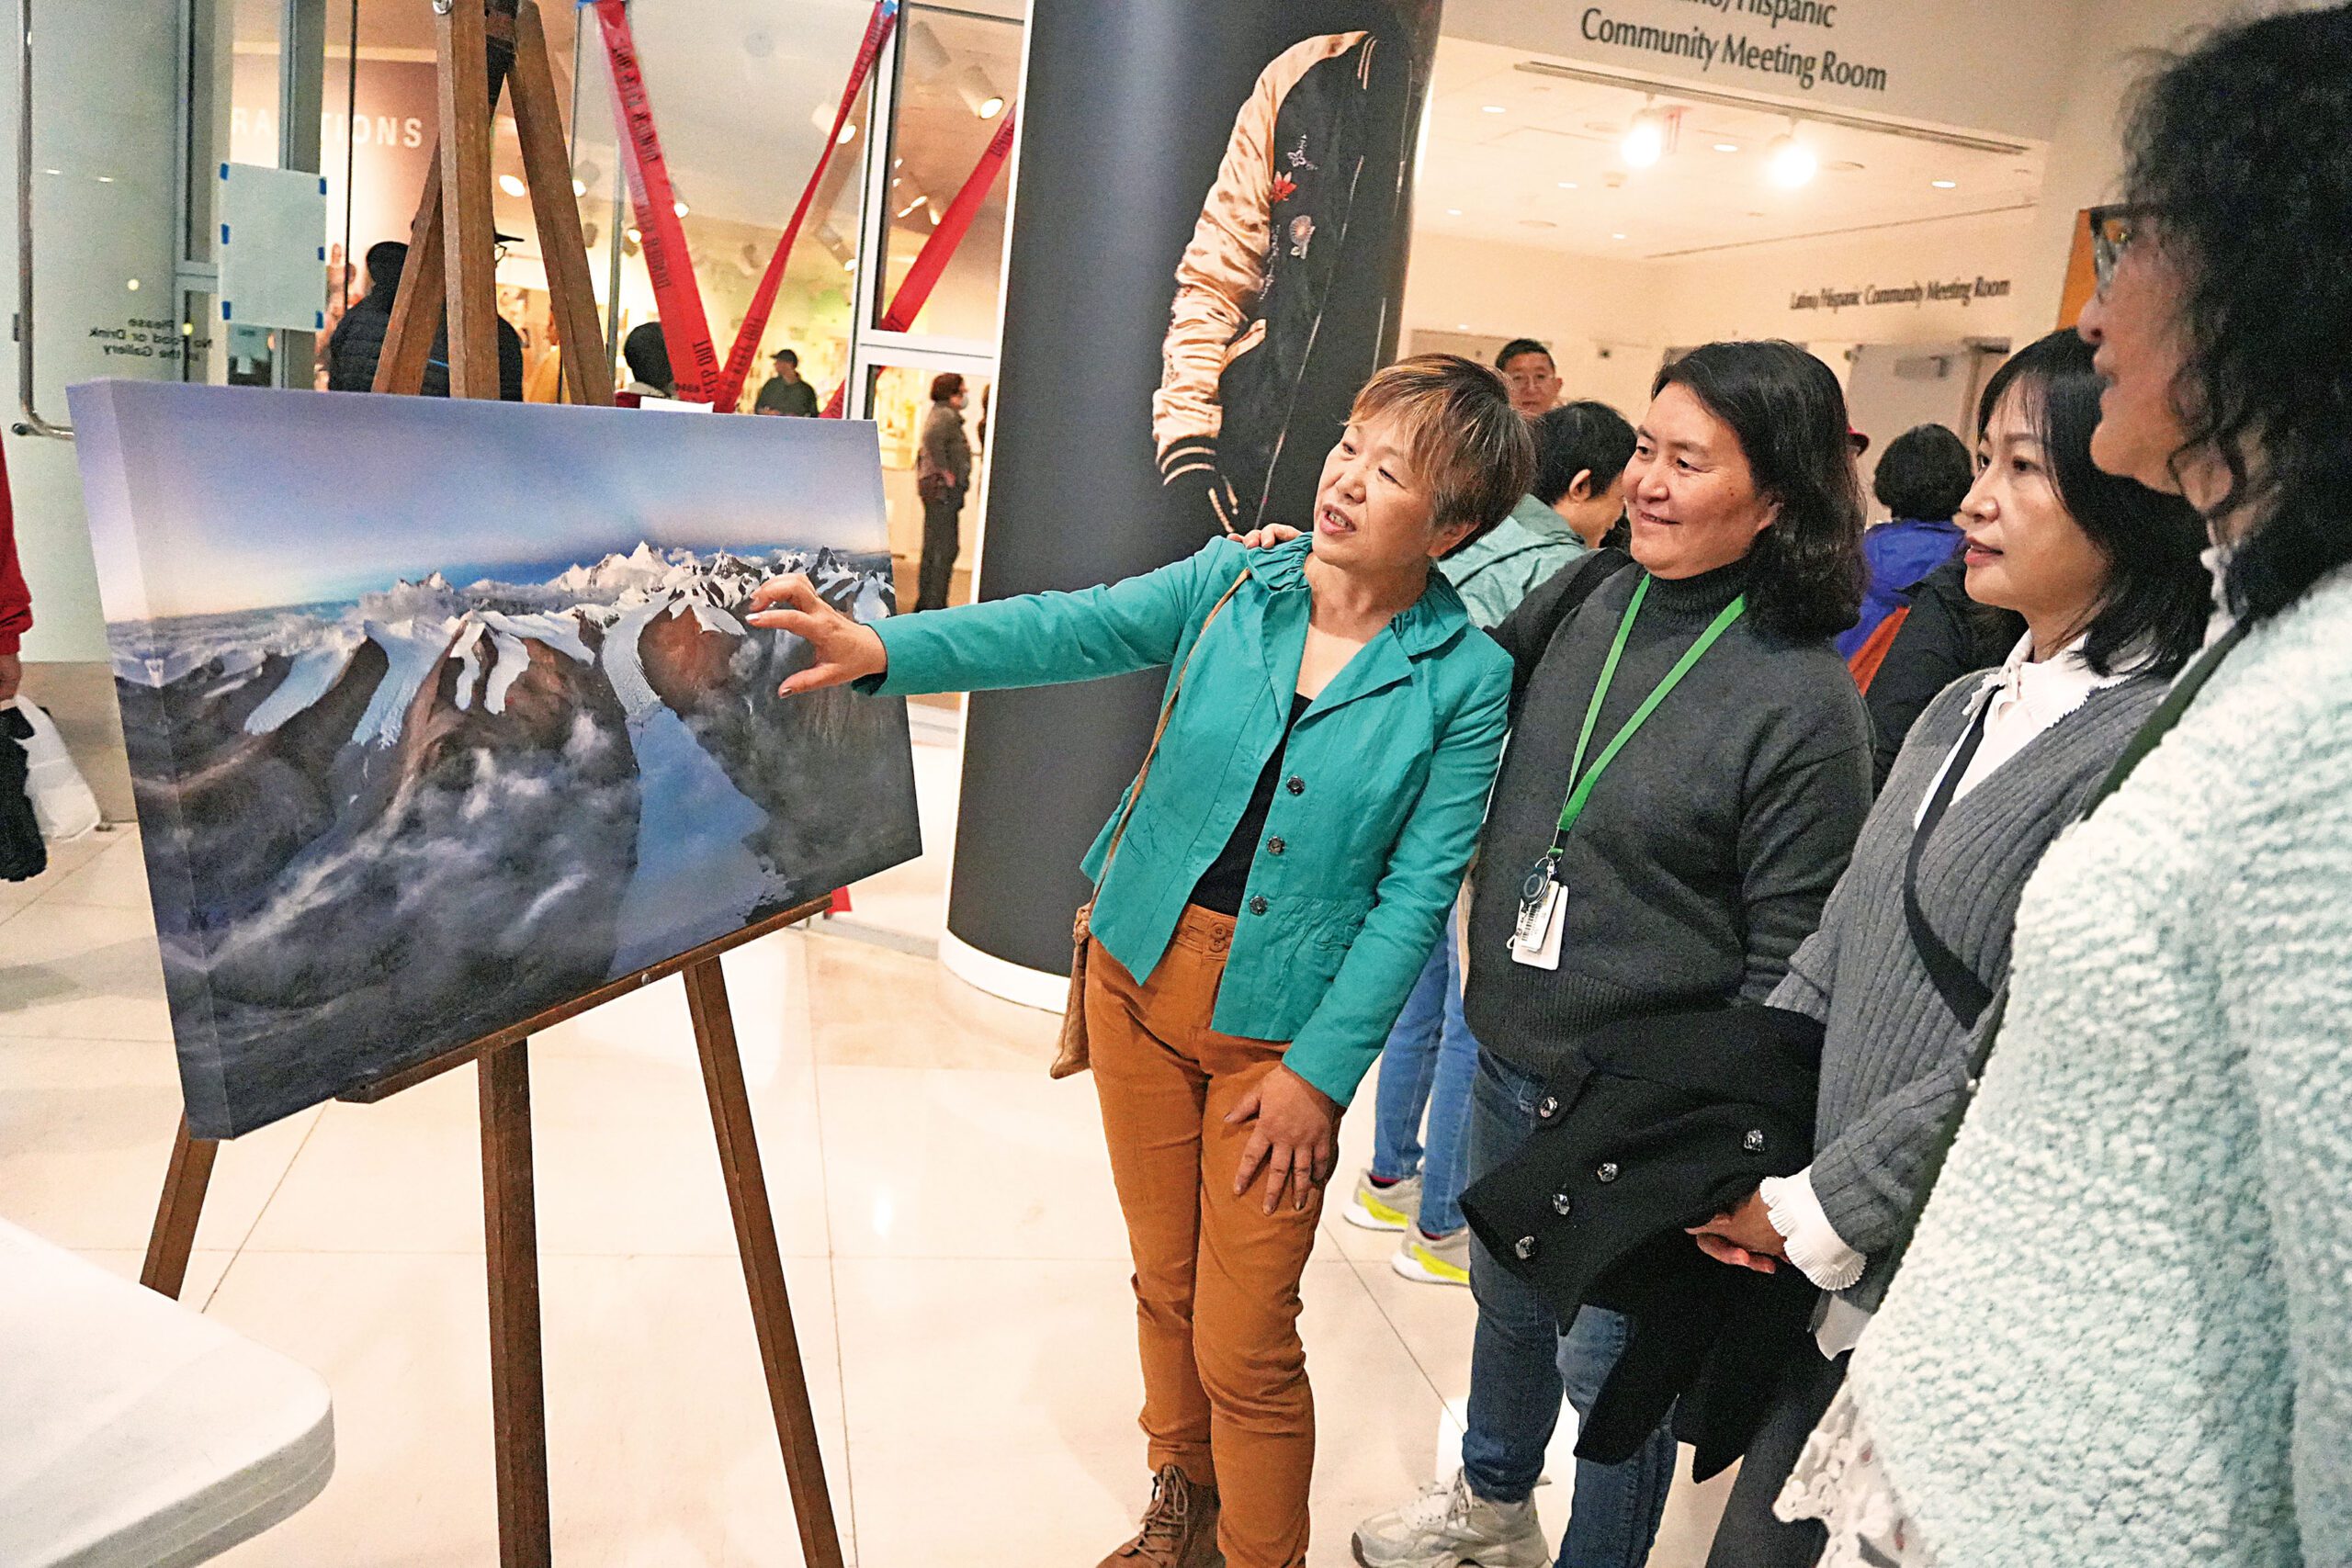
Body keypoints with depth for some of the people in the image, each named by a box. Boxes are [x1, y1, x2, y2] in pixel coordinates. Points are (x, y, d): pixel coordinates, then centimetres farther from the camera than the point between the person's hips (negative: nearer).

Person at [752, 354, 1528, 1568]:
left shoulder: (1466, 680, -10)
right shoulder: (1229, 584, -3)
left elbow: (1416, 895, -10)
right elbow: (1067, 631, -15)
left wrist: (1320, 1071, -13)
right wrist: (884, 650, -30)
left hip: (1283, 1026, -3)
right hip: (1141, 971, 4)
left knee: (1244, 1346, 1)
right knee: (1164, 1282, 19)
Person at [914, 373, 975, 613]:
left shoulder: (941, 414, 21)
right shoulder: (946, 415, -12)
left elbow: (925, 449, 30)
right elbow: (932, 438, -33)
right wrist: (946, 472, -26)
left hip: (933, 488, 11)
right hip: (943, 488, -11)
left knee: (933, 548, 14)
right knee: (944, 548, -9)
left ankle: (925, 602, 20)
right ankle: (934, 604, -8)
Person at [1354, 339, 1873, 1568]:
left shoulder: (1803, 700, -18)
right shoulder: (1585, 604, -3)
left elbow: (1788, 963, -16)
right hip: (1509, 1054, 6)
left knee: (1606, 1368, 12)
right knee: (1507, 1303, 26)